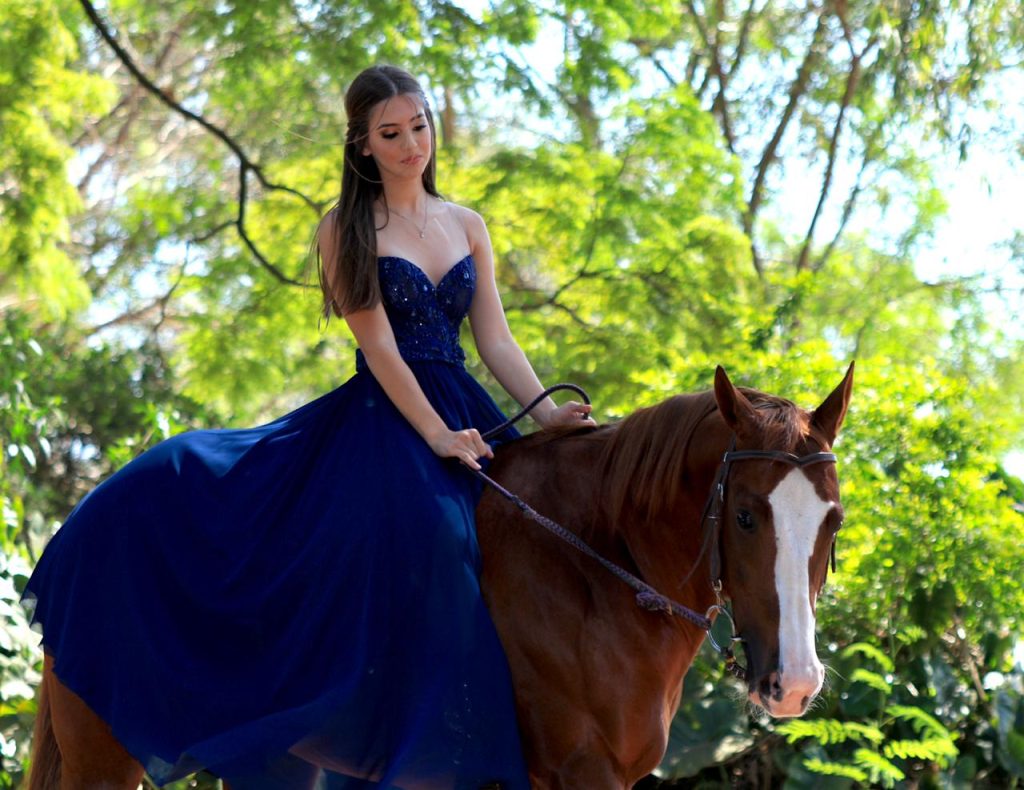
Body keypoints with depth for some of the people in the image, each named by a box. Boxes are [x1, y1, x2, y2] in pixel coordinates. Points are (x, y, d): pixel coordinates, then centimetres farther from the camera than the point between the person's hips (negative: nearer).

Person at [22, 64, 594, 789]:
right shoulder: (347, 231, 1)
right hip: (381, 422, -4)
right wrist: (435, 436, -19)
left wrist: (548, 413, -8)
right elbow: (379, 347, -8)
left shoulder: (468, 227, 14)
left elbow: (497, 342, 8)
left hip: (464, 419, 4)